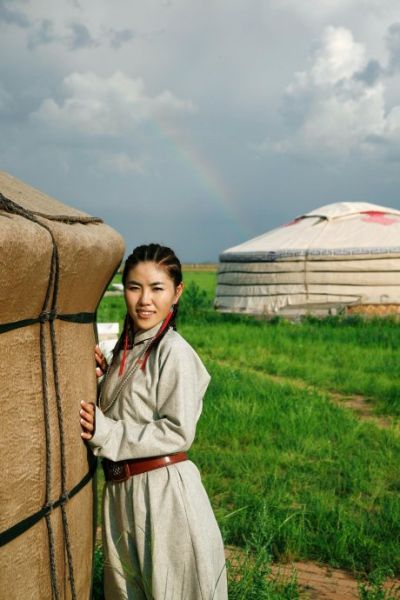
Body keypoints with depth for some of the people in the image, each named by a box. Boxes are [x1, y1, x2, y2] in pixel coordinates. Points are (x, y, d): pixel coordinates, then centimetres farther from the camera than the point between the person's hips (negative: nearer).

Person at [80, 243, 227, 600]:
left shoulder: (174, 352, -15)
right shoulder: (126, 349, 10)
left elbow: (178, 432, -17)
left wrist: (105, 433, -16)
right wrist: (102, 377, -1)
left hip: (164, 489, -8)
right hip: (121, 490, 8)